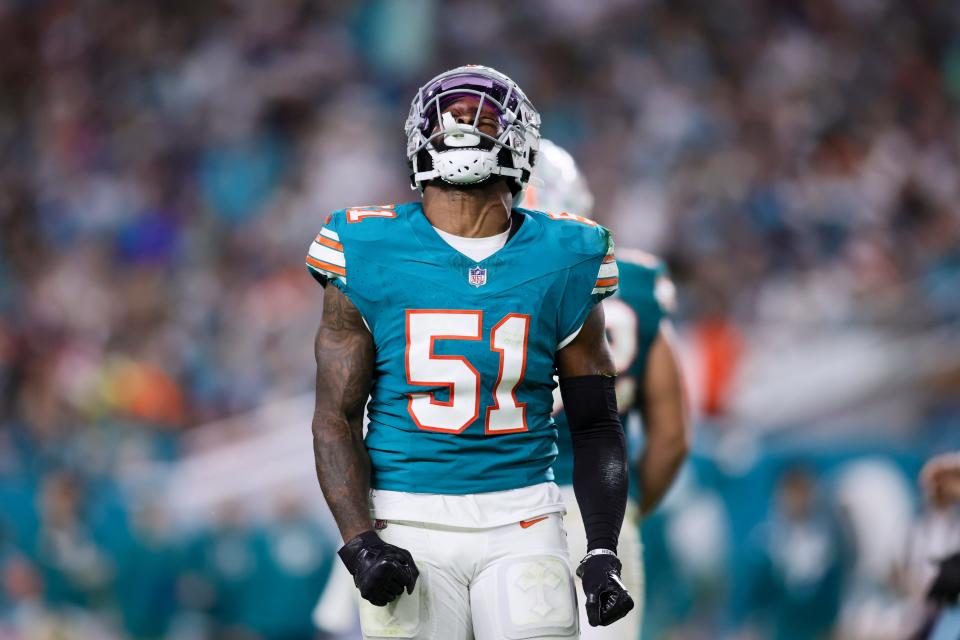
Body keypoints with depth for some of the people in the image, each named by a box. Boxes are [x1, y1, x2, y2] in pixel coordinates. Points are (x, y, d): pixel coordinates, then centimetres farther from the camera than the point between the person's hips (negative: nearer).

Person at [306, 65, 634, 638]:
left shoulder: (561, 263, 5)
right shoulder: (368, 256, 1)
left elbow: (596, 424, 9)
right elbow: (337, 417, 1)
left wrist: (604, 552, -2)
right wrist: (360, 544, -12)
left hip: (521, 521, 1)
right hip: (408, 525, -1)